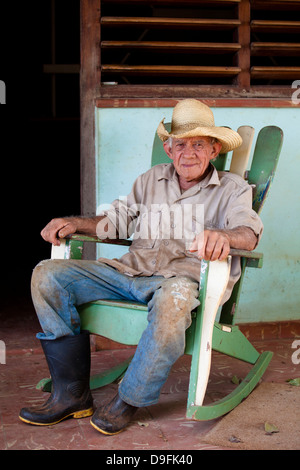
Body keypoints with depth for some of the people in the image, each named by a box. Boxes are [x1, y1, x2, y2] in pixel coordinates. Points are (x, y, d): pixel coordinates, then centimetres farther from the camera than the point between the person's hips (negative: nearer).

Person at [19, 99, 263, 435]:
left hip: (185, 277, -5)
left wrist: (222, 236, -34)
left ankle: (130, 399, -18)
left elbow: (249, 232, -9)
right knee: (47, 275, -10)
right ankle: (72, 393, -11)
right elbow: (119, 219, 25)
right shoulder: (151, 180, 22)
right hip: (130, 270, 5)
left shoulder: (232, 188, 8)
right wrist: (76, 223, 7)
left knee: (172, 301, -43)